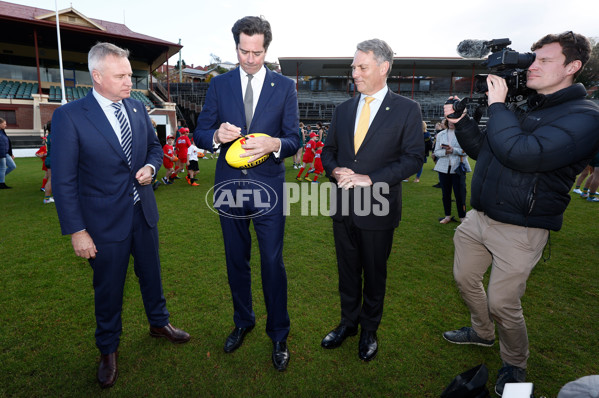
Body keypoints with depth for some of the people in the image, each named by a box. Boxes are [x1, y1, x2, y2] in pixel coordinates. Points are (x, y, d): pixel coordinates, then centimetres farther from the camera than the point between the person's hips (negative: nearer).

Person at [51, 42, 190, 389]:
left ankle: (159, 322, 46)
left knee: (151, 273, 20)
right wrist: (77, 231, -14)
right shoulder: (69, 116, -14)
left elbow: (155, 146, 16)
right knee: (108, 287, 12)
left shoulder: (138, 108, 2)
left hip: (144, 212, 5)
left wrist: (150, 167, -8)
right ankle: (108, 350, 37)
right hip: (105, 220, -4)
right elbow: (64, 181, -13)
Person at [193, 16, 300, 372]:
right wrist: (217, 135, -19)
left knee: (273, 263, 2)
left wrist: (274, 144, -25)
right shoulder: (219, 85, 6)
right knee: (236, 260, 15)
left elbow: (295, 139, -3)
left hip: (268, 186, -2)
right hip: (229, 184, 3)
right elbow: (200, 134, 4)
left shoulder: (285, 86, 2)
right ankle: (243, 322, 38)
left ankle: (279, 335, 23)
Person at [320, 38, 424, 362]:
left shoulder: (406, 110, -4)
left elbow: (413, 158, -10)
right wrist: (334, 171, -10)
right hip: (343, 207, 4)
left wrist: (370, 180, -20)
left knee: (374, 274, 13)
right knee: (347, 271, 17)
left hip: (377, 208, -4)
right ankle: (348, 323, 38)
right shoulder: (343, 109, 10)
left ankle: (369, 330, 35)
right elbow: (328, 150, 13)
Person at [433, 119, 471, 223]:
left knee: (460, 193, -2)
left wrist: (453, 150, -20)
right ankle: (447, 215, 21)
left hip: (458, 168, -3)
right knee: (445, 193, 9)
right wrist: (445, 151, -14)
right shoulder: (441, 134, 10)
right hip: (443, 167, 3)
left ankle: (462, 216, 11)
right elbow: (436, 152, 5)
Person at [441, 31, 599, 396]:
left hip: (519, 230, -7)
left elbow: (521, 154, -29)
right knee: (465, 277, 19)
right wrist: (461, 122, 1)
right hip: (480, 216, 8)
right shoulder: (520, 108, 11)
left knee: (502, 303, 1)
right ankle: (482, 332, 46)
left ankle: (514, 365, 30)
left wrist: (497, 105, -18)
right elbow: (482, 149, 17)